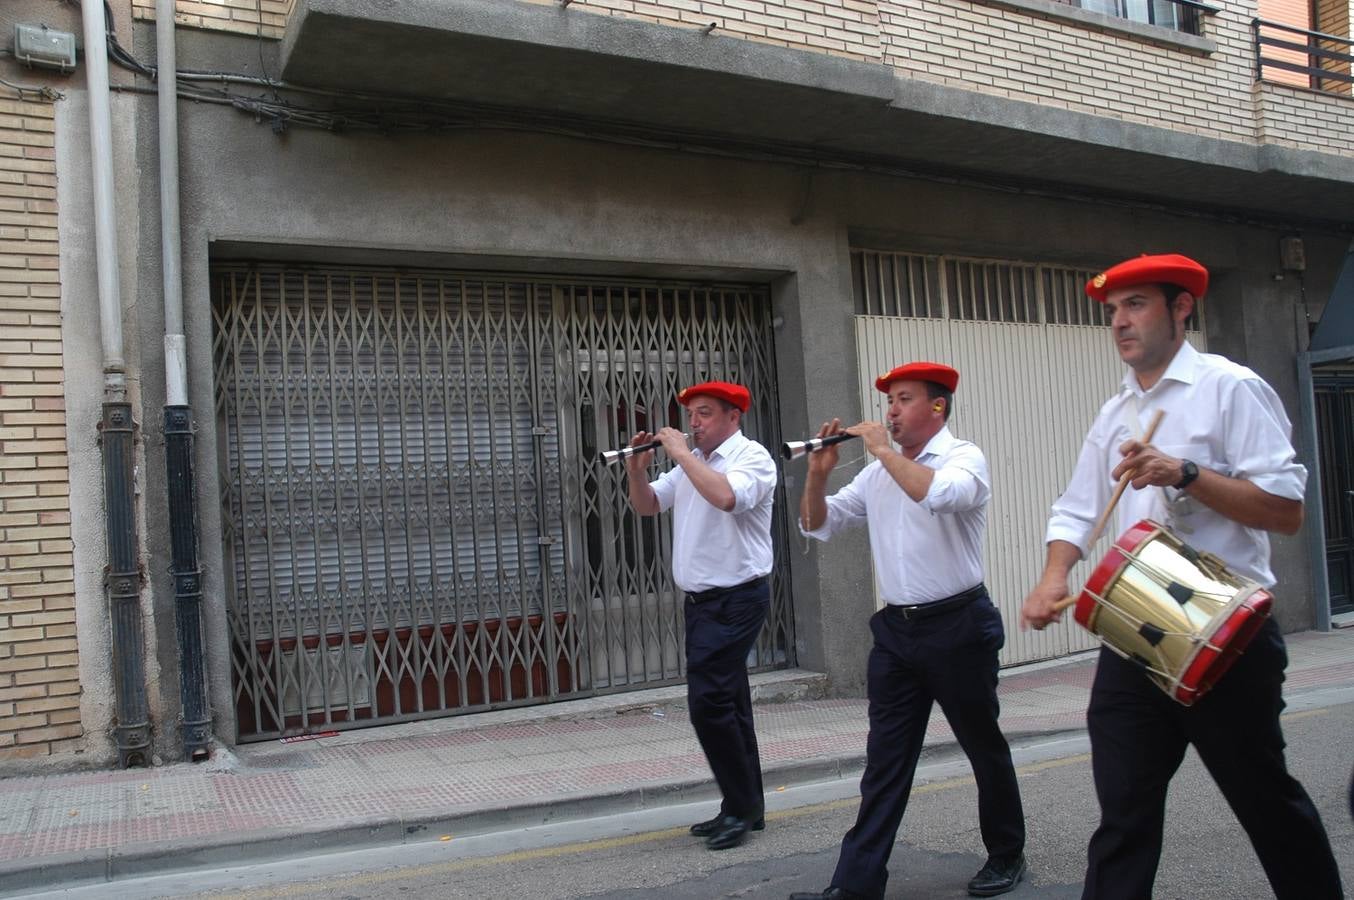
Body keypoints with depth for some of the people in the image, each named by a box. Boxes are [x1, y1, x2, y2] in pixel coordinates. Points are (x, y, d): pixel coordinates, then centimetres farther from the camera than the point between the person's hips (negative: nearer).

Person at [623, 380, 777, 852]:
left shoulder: (752, 457, -10)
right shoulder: (692, 463, 15)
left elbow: (725, 496, -30)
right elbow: (647, 505, 17)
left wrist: (681, 453, -20)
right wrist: (636, 469, -1)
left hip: (736, 599, -9)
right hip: (702, 600, 9)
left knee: (708, 702, -13)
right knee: (726, 704, 13)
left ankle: (739, 807, 0)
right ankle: (745, 808, 22)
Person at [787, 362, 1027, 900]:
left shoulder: (963, 457, -7)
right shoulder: (878, 473, 11)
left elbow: (937, 495, -30)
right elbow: (817, 526, 12)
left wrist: (884, 449, -19)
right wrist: (818, 473, -4)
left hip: (958, 626, -5)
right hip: (896, 629, 5)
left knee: (984, 747, 10)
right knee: (884, 760, 4)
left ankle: (1006, 856, 30)